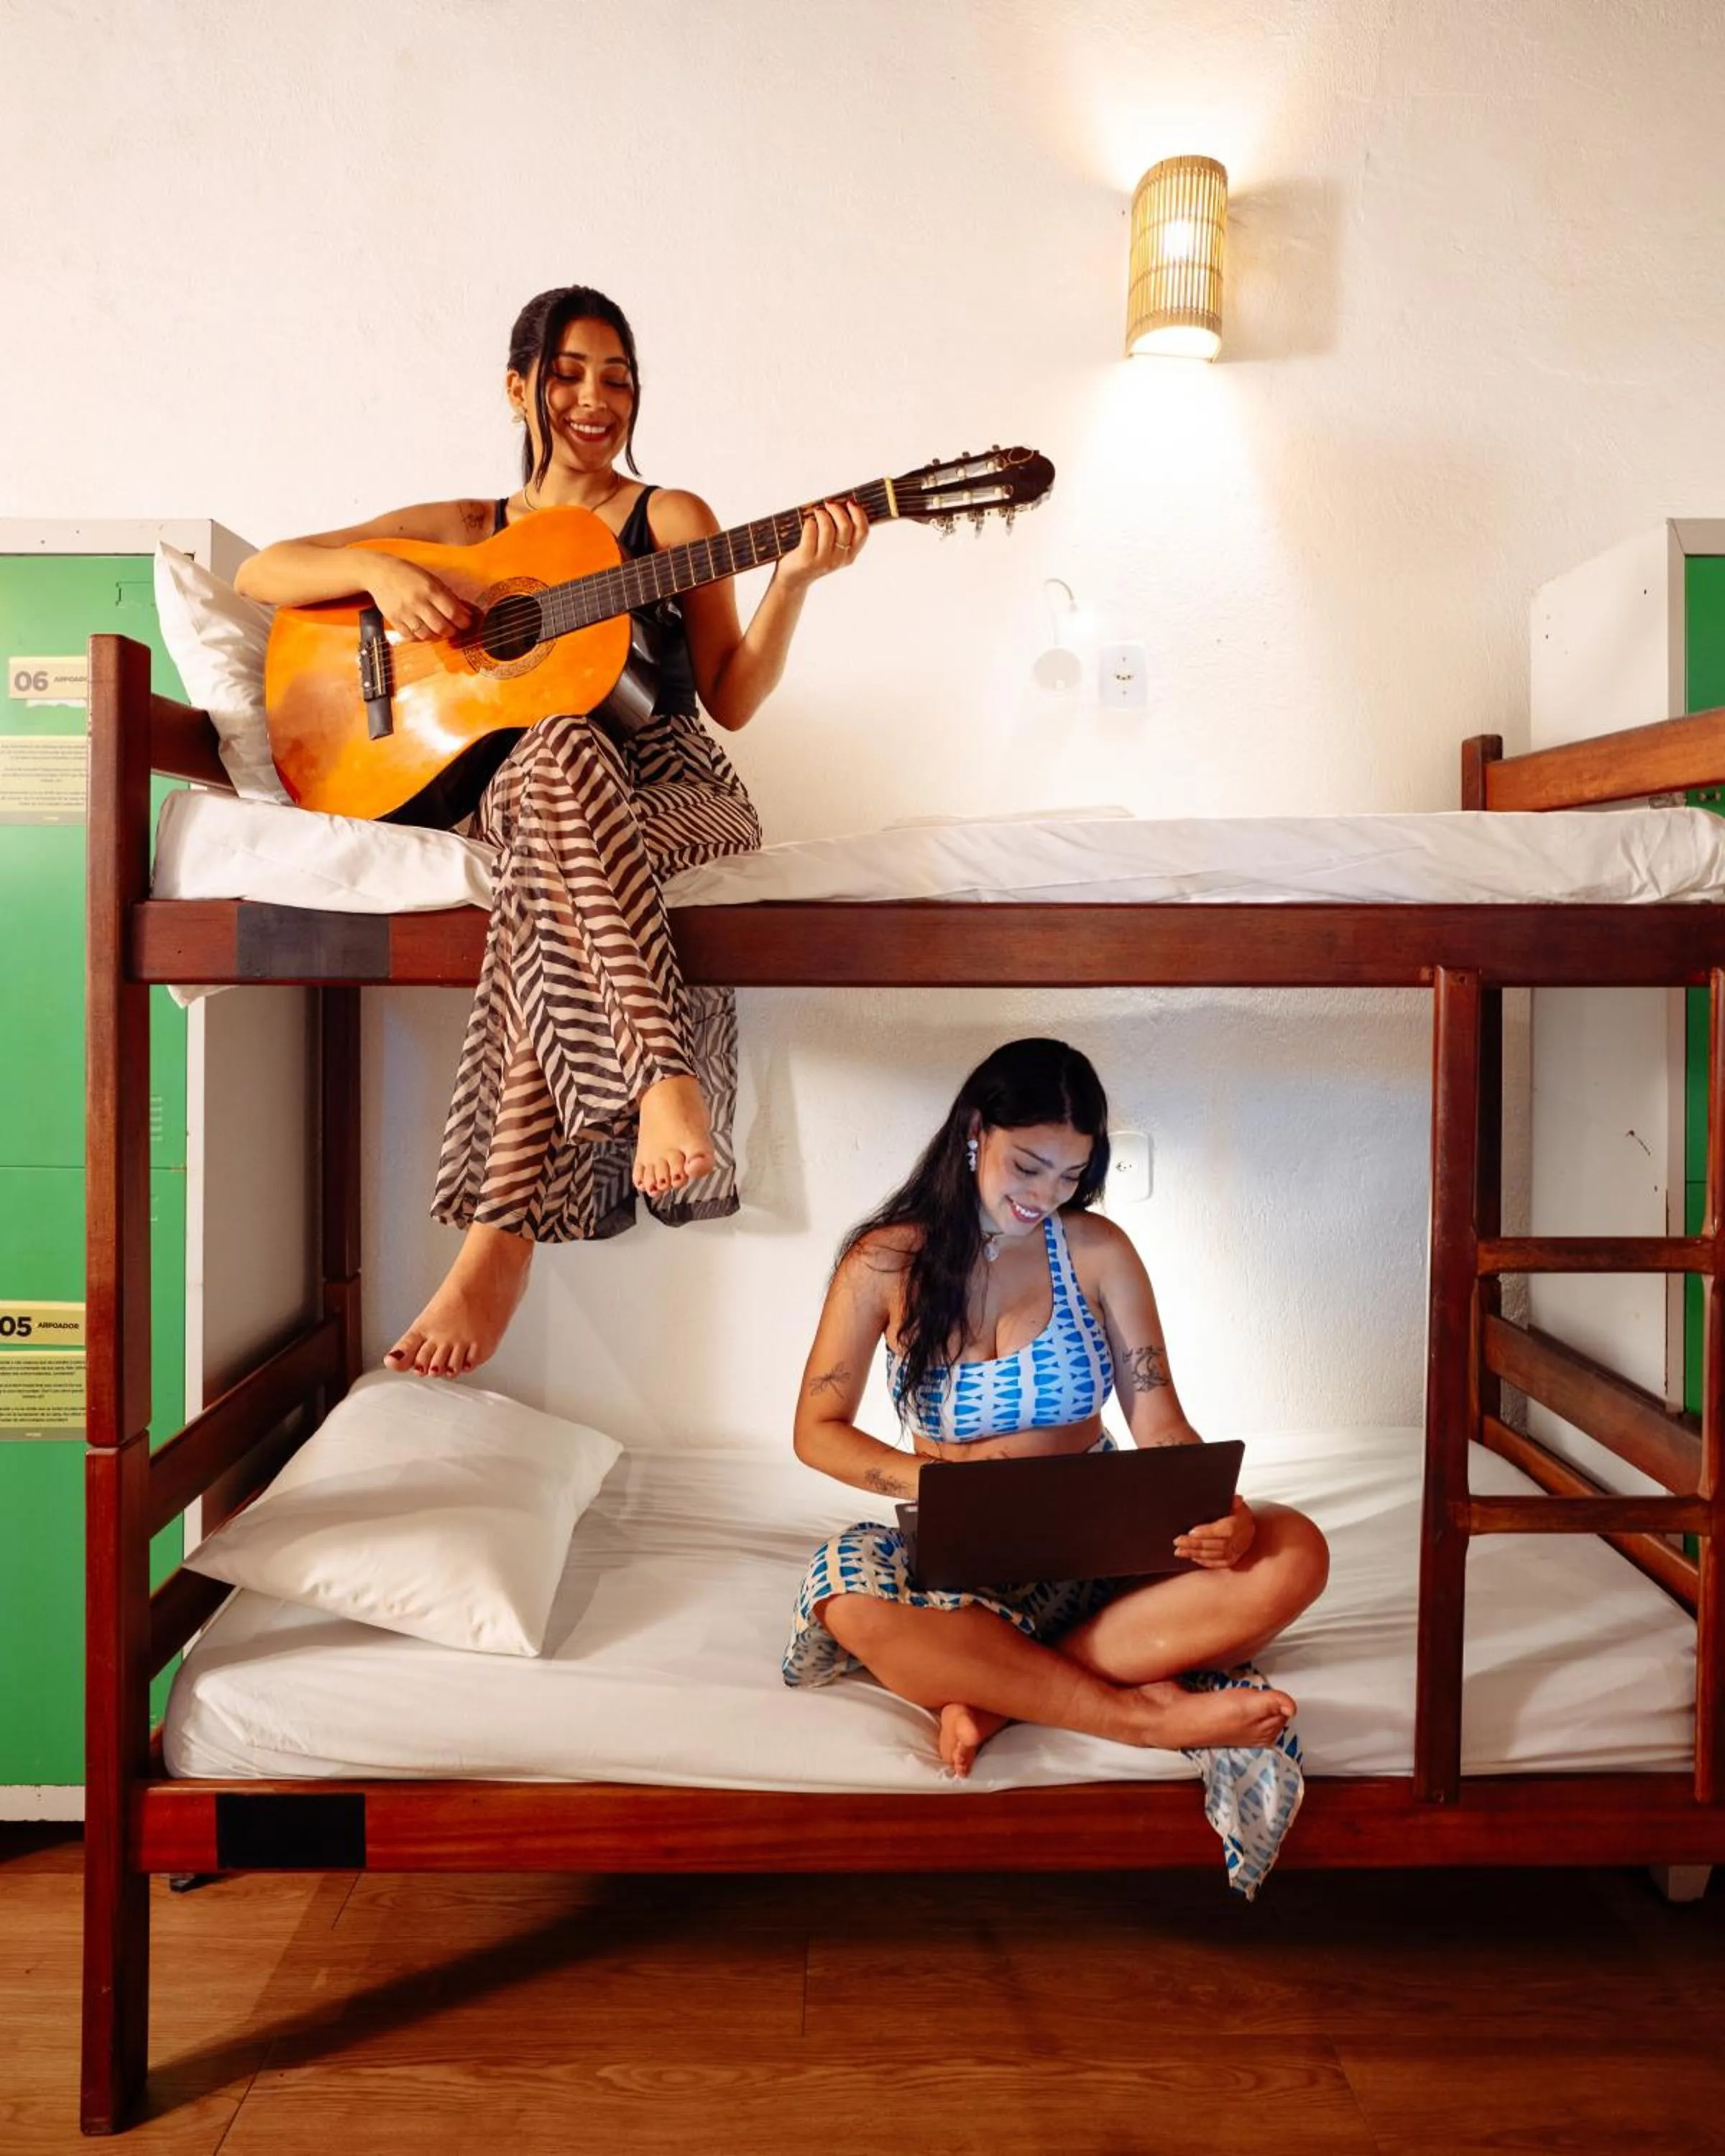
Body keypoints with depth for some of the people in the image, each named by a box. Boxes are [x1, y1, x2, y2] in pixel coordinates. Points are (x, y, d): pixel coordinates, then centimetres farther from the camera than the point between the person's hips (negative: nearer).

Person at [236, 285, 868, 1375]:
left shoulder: (673, 517, 16)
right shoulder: (461, 529, 20)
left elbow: (731, 701, 9)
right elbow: (261, 573, 15)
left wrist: (794, 580, -6)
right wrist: (380, 571, -6)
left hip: (680, 794, 0)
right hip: (514, 789, 1)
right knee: (557, 749, -39)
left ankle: (503, 1236, -44)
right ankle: (661, 1077, -48)